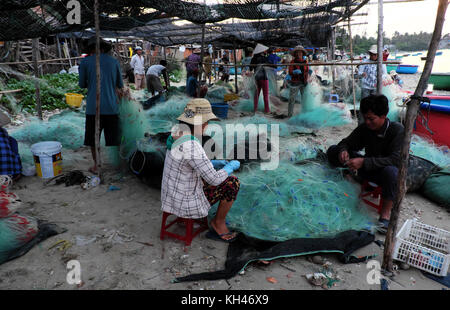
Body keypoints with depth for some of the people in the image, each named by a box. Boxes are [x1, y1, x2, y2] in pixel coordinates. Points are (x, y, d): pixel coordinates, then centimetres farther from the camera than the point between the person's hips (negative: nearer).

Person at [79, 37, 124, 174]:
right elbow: (120, 85, 13)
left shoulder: (85, 62, 3)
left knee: (93, 139, 13)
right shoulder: (114, 61, 8)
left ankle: (96, 165, 21)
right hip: (111, 106, 1)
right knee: (114, 138, 11)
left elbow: (82, 84, 8)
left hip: (93, 107, -1)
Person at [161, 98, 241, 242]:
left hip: (172, 195, 9)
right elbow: (214, 179, -25)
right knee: (233, 182, 1)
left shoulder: (178, 135, 0)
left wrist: (217, 163, 11)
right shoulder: (192, 146, -31)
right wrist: (232, 166, -6)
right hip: (188, 202, -9)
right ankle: (219, 223, 20)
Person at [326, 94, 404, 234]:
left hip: (387, 174, -4)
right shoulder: (364, 128, -6)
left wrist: (364, 162, -40)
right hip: (368, 168, 4)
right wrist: (343, 150, -21)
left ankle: (385, 213, -29)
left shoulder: (397, 130, -20)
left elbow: (396, 160, -31)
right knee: (333, 150, -6)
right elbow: (347, 142, 6)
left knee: (391, 170, -44)